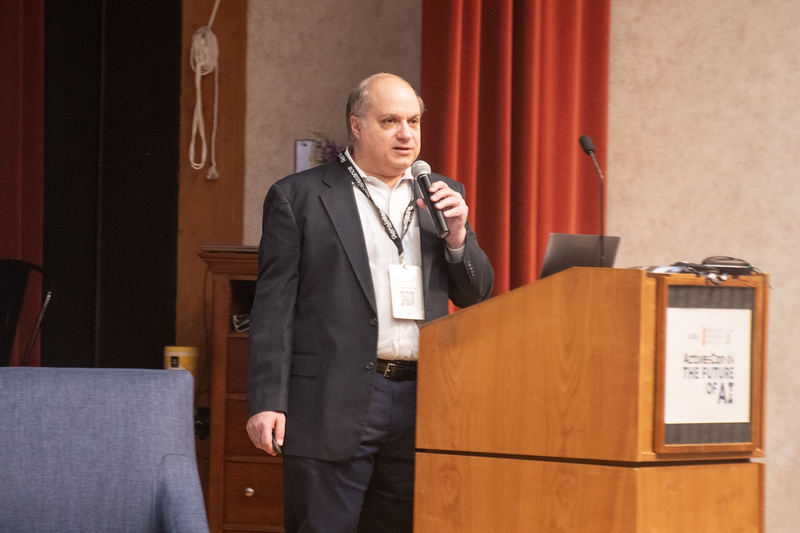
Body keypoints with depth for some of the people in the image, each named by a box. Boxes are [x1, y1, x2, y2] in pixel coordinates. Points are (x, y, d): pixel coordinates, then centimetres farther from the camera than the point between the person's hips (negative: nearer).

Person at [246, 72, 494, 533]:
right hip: (335, 404, -4)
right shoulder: (299, 197, 2)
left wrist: (457, 236, -3)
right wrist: (267, 403, -9)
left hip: (420, 400, 4)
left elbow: (476, 295, 16)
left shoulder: (443, 194, 15)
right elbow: (274, 306, -2)